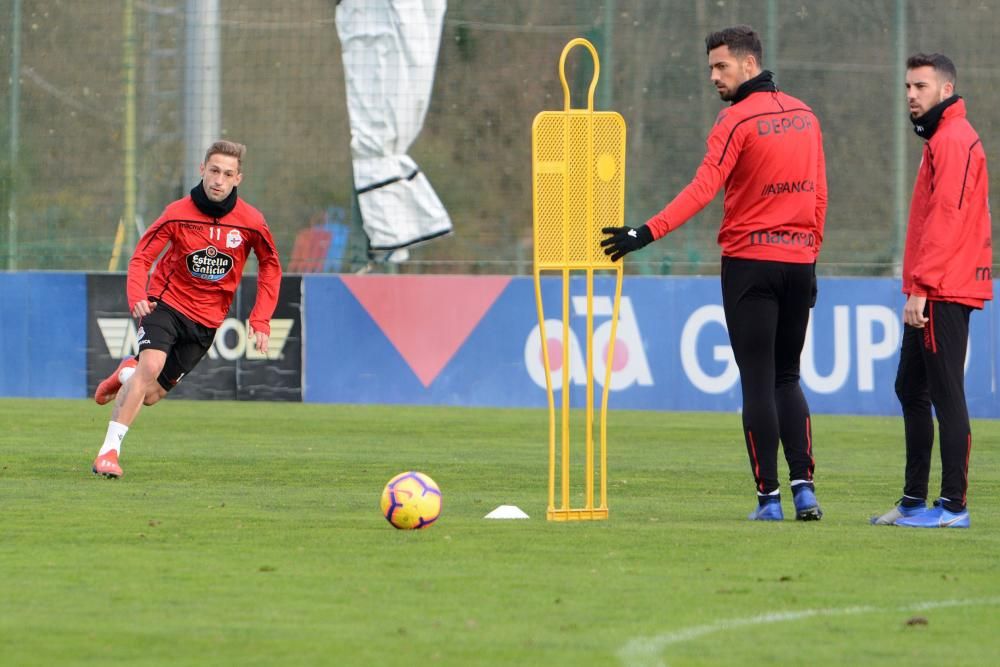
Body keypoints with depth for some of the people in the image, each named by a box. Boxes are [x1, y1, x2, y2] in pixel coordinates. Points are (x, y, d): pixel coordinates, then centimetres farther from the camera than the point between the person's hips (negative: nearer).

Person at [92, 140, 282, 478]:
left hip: (206, 320, 2)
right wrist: (137, 297, -23)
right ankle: (109, 450, -22)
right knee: (151, 365, -28)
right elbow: (142, 255, -4)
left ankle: (127, 374, 37)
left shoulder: (251, 222, -8)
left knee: (150, 394, 0)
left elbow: (270, 266, 7)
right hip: (167, 302, -2)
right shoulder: (178, 213, -11)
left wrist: (261, 320, -1)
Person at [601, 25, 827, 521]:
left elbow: (702, 190, -22)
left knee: (758, 382, -1)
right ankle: (804, 487, 1)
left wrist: (648, 233, -27)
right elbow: (818, 195, 13)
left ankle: (769, 496, -3)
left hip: (750, 261, -6)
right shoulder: (804, 116, 10)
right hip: (799, 263, 6)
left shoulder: (737, 120, -11)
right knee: (787, 379, 14)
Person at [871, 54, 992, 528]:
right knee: (911, 391, 14)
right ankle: (914, 499, 19)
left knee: (947, 396, -9)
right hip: (931, 294, 11)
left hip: (943, 293, -11)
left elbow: (946, 220, -19)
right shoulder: (939, 140, 20)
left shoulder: (954, 141, -12)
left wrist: (921, 287, -21)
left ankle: (953, 505, -9)